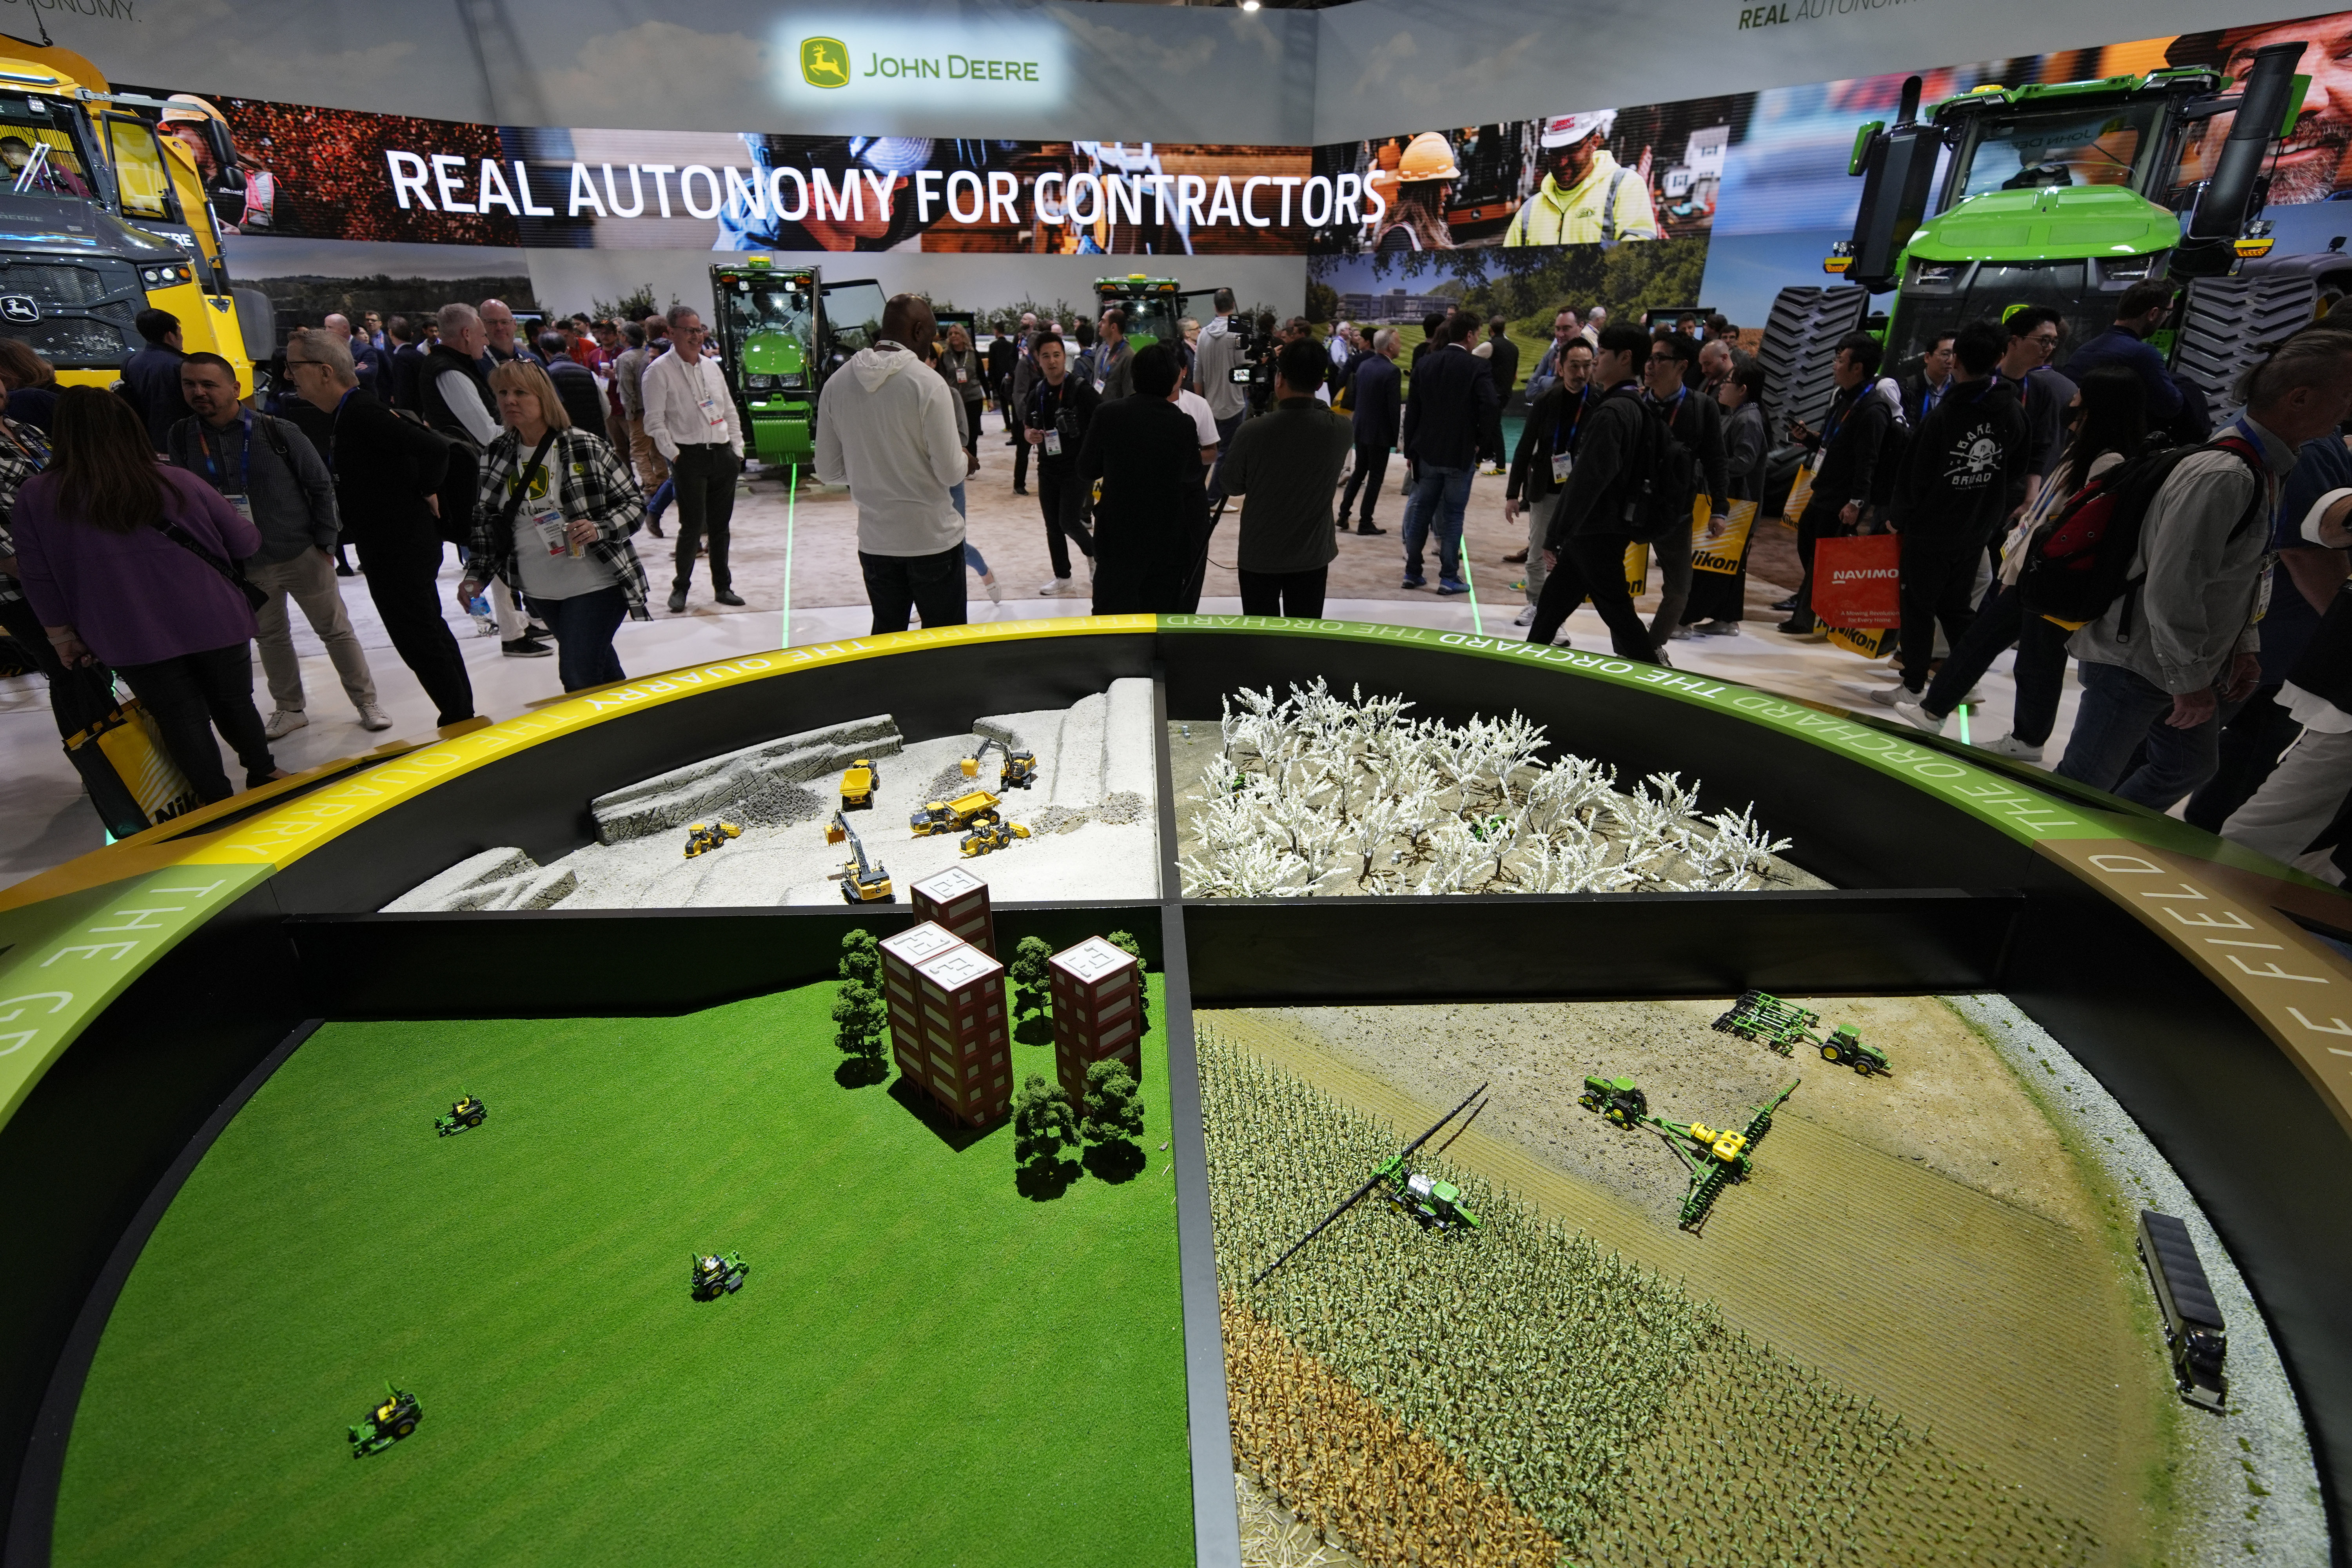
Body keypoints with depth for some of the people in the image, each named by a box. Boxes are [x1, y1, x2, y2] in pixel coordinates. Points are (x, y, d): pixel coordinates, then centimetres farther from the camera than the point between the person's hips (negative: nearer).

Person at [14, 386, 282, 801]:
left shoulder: (35, 498, -1)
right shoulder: (180, 483, -6)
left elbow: (39, 582, 4)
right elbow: (246, 542, 2)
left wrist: (63, 637, 16)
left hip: (133, 641, 0)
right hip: (214, 623, 0)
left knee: (180, 719, 11)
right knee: (234, 703, 17)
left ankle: (218, 800, 18)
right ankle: (263, 775, 32)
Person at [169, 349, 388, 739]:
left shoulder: (279, 433, -9)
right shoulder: (180, 439, -1)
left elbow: (321, 486, -3)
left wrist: (325, 543, -5)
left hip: (303, 555, -3)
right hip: (244, 565, 3)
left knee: (336, 630, 4)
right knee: (270, 637, 14)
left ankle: (366, 702, 16)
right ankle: (290, 709, 28)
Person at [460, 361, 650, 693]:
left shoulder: (586, 448, -11)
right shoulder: (497, 456, 4)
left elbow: (634, 502, -6)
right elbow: (485, 521, 13)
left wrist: (600, 529, -23)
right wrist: (477, 574, 3)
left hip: (595, 584, -5)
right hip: (538, 592, 6)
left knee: (577, 677, -11)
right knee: (601, 667, 19)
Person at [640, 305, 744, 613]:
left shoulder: (711, 366, 14)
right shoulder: (659, 371, -4)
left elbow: (730, 411, 17)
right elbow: (655, 421, -8)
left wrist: (737, 449, 9)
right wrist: (673, 456, -13)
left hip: (723, 454, 5)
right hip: (689, 457, -5)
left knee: (720, 526, 9)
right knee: (692, 527, -5)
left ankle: (723, 587, 19)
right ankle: (680, 587, 11)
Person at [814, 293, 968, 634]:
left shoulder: (836, 384, 1)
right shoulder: (928, 383, -14)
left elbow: (829, 470, 6)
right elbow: (951, 473, -13)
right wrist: (963, 458, 9)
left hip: (874, 540, 5)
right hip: (933, 538, -4)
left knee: (886, 639, 16)